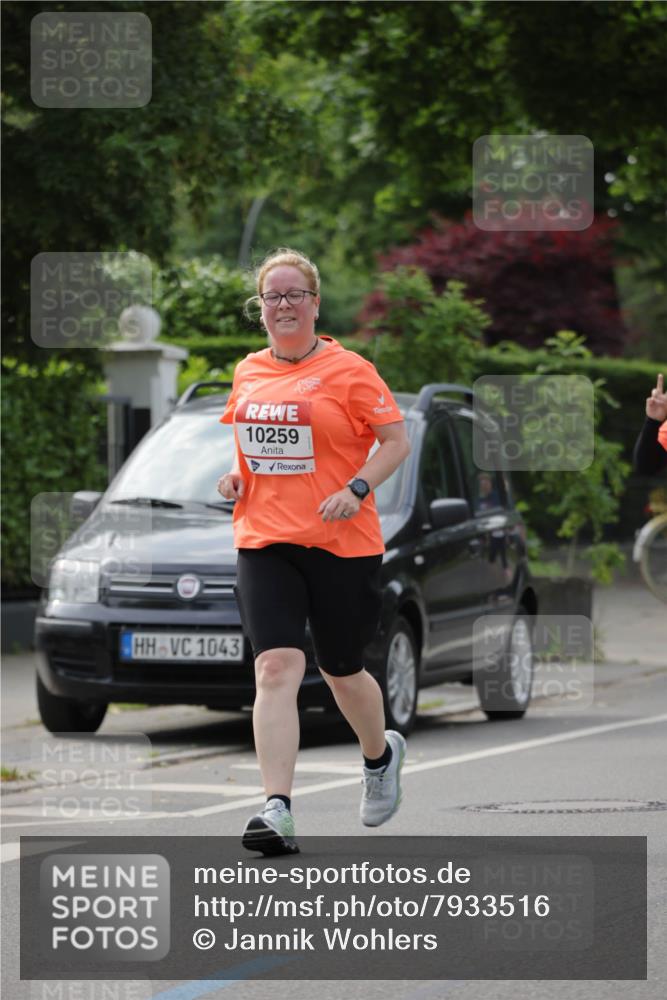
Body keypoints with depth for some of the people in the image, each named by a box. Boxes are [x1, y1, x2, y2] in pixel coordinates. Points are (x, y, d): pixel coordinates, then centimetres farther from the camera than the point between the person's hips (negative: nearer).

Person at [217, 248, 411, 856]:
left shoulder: (347, 370, -5)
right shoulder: (248, 372, 11)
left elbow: (396, 441, -4)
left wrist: (356, 490, -18)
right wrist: (235, 476, 6)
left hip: (342, 544, -3)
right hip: (264, 542, 3)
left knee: (342, 672, 12)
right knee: (276, 668, -14)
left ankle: (381, 755, 45)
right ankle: (278, 812, -22)